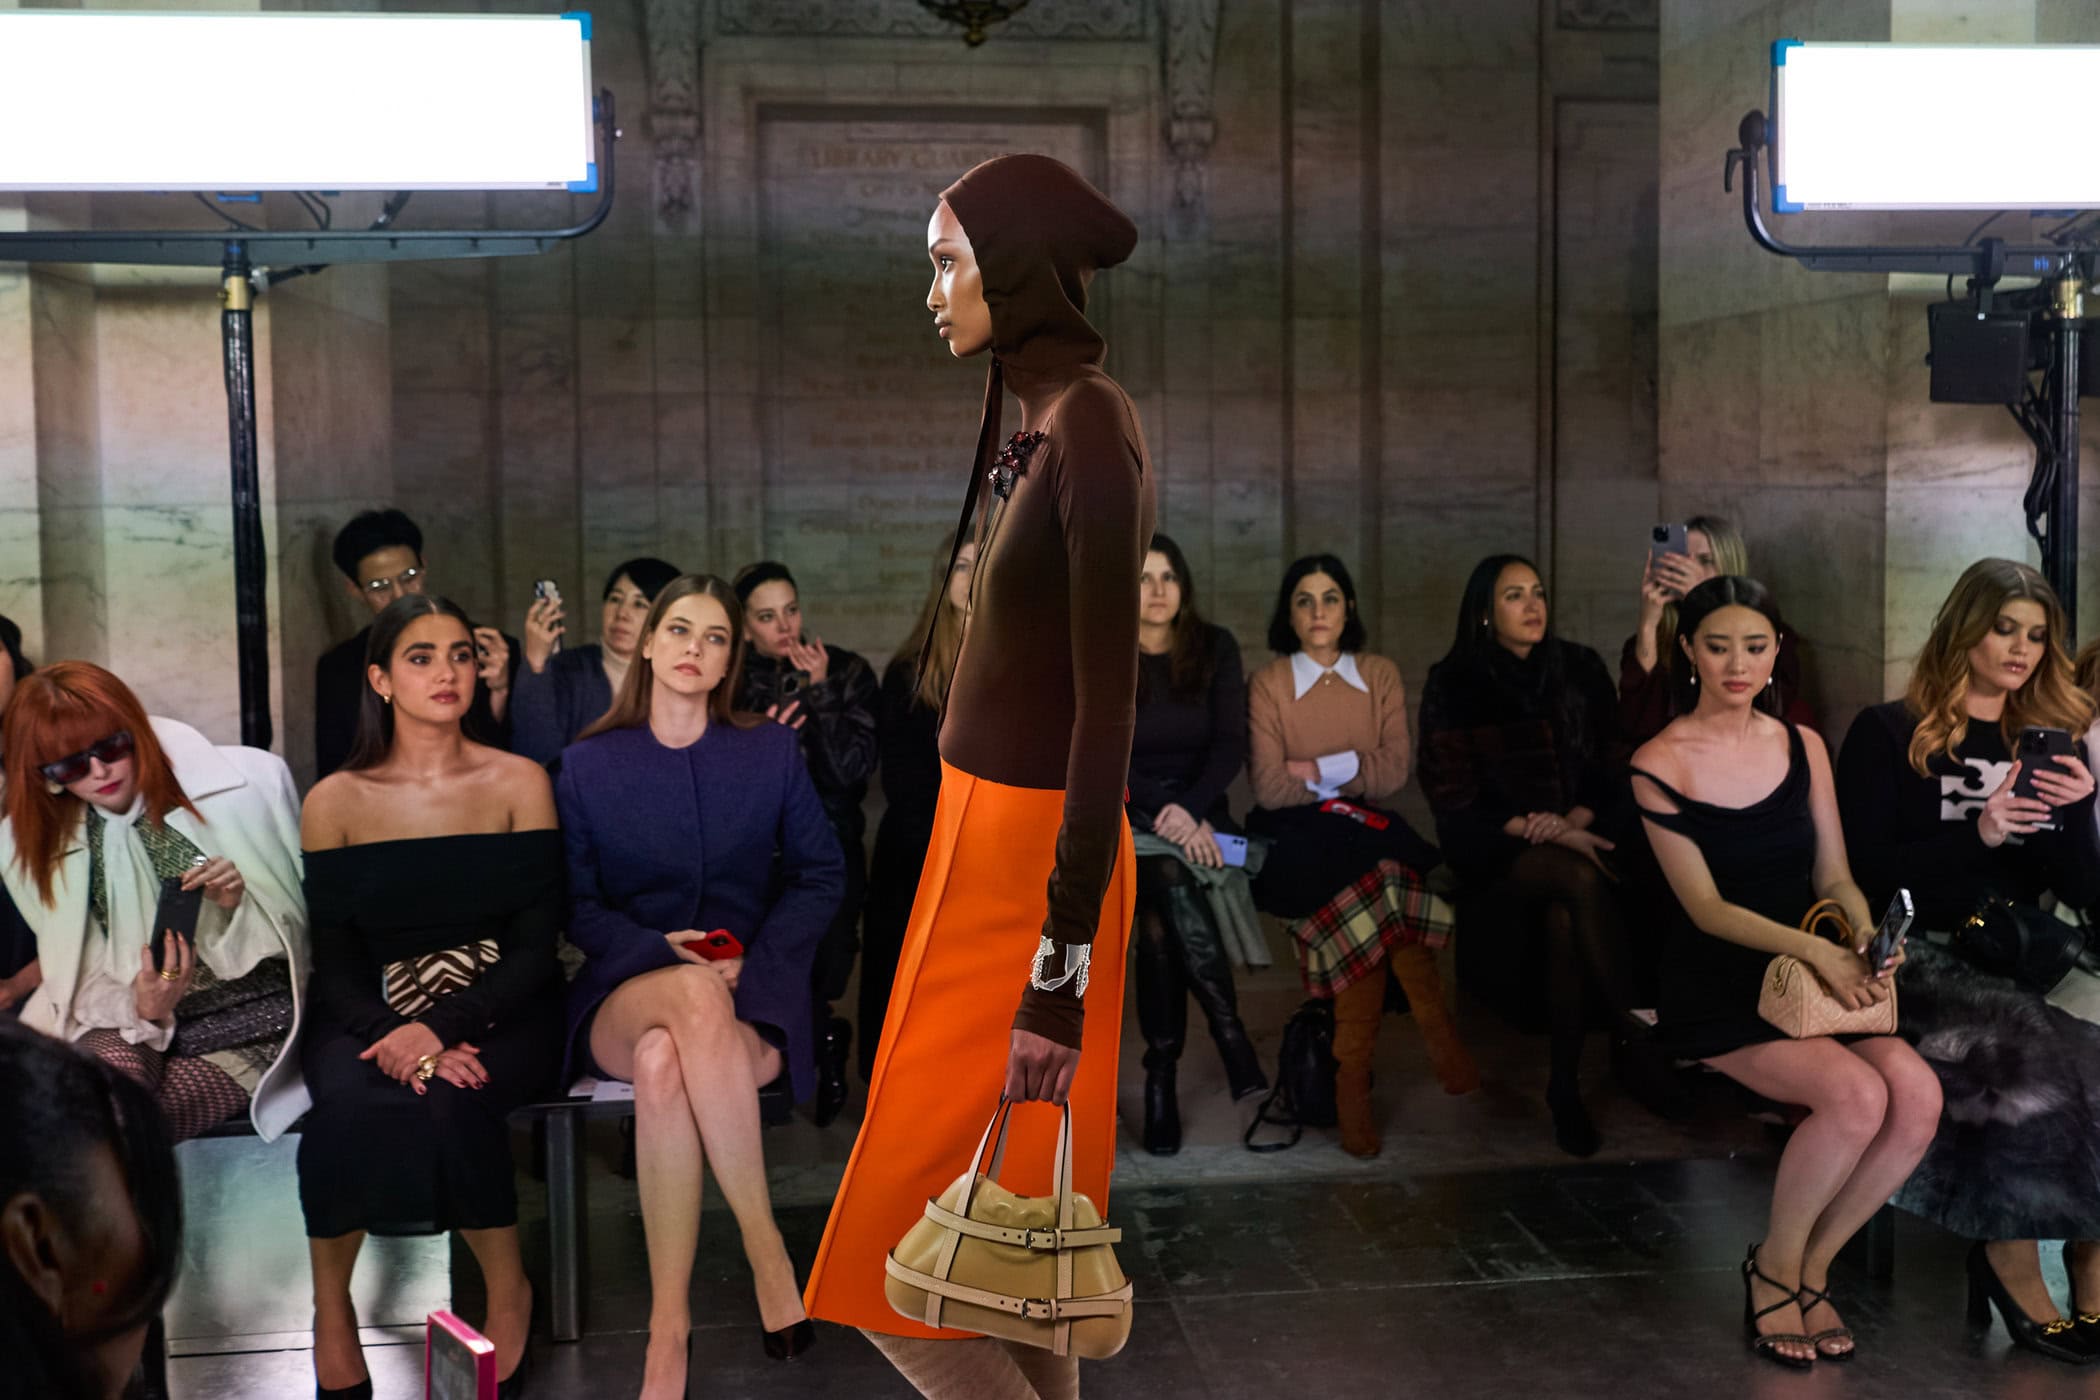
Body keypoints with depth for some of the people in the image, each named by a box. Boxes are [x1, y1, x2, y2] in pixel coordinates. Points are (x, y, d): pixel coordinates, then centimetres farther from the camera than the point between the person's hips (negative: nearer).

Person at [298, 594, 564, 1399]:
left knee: (450, 1098, -33)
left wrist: (439, 1028, -20)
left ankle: (507, 1292, -9)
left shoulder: (518, 783, 2)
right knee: (347, 1100, -32)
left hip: (496, 1010, -1)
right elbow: (334, 962, 1)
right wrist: (395, 1038, -21)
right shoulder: (335, 801, 5)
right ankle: (331, 1308, -8)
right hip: (374, 1011, 1)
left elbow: (536, 945, -4)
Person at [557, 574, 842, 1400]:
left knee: (665, 1066, -37)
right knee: (693, 995, -39)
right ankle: (767, 1251, -35)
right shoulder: (589, 763, 6)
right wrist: (658, 951, -14)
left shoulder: (770, 752, 6)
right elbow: (575, 904, 5)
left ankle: (668, 1330, -31)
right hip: (626, 995, 0)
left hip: (750, 993, 0)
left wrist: (759, 957, -8)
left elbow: (822, 876, 8)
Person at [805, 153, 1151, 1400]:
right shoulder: (1035, 423, 10)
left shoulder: (1091, 430, -18)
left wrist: (1063, 965, -22)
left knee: (903, 1249, -1)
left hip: (1031, 858, -9)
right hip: (987, 827, 9)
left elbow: (1110, 707, -22)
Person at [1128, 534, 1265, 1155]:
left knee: (1161, 915, -31)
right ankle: (1230, 1034, -31)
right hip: (1127, 817, 0)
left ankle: (1162, 1073, -26)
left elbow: (1231, 744, -2)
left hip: (1200, 812, 1)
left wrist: (1191, 809, -20)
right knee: (1167, 881, -34)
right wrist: (1164, 816, -19)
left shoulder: (1216, 649, 5)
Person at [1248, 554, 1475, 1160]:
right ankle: (1435, 1029, -25)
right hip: (1299, 840, -2)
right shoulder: (1268, 683, 4)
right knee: (1381, 882, -33)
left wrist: (1316, 769, -7)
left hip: (1367, 833, 2)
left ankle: (1353, 1082, -28)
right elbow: (1270, 786, -7)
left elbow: (1395, 771, -1)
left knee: (1367, 910, -32)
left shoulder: (1381, 676, 12)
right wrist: (1352, 771, -5)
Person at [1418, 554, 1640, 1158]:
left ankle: (1565, 1084, -24)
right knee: (1582, 882, -33)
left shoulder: (1580, 670, 9)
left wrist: (1575, 820, -12)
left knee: (1565, 917, -31)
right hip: (1496, 851, -2)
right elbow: (1452, 796, -3)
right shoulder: (1453, 685, 1)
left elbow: (1612, 764, 9)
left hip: (1576, 834, 2)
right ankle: (1633, 1033, -27)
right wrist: (1539, 832, -15)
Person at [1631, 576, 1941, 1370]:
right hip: (1715, 988, -5)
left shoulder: (1803, 746, 9)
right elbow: (1706, 907, -11)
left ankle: (1812, 1265, 0)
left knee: (1918, 1093, -23)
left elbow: (1833, 877, 8)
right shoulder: (1659, 765, -7)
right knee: (1856, 1094, -29)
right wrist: (1811, 947, -26)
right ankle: (1775, 1265, -2)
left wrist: (1866, 936, -15)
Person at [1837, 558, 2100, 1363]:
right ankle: (2012, 1260, -14)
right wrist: (1976, 836, -16)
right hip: (1919, 956, -5)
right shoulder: (1889, 735, 2)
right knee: (2030, 1050, -32)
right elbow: (1861, 874, -6)